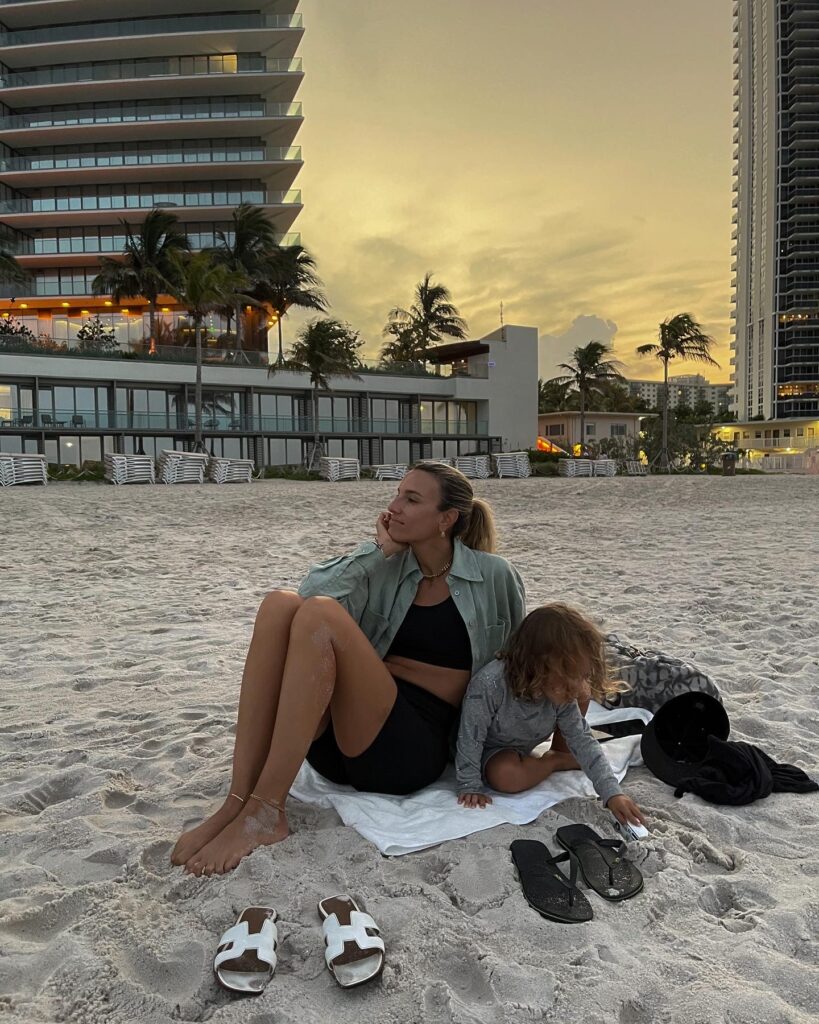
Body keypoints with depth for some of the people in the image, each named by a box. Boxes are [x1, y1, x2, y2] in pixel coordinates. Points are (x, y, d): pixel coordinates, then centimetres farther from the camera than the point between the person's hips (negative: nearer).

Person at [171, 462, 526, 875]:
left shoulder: (494, 576, 2)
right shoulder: (386, 566, 10)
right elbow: (313, 592, -7)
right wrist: (381, 549, -6)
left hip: (416, 747, -4)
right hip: (339, 740, 4)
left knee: (321, 615, -26)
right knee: (281, 603, -19)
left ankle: (265, 812, -25)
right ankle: (238, 801, -24)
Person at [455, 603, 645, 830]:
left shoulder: (564, 694, -24)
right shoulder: (489, 684, -41)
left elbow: (583, 741, -18)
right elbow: (470, 738, -30)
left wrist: (612, 793, -26)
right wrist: (470, 787, -25)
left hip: (527, 745, 4)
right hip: (491, 750, -3)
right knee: (505, 775, -39)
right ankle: (559, 761, -9)